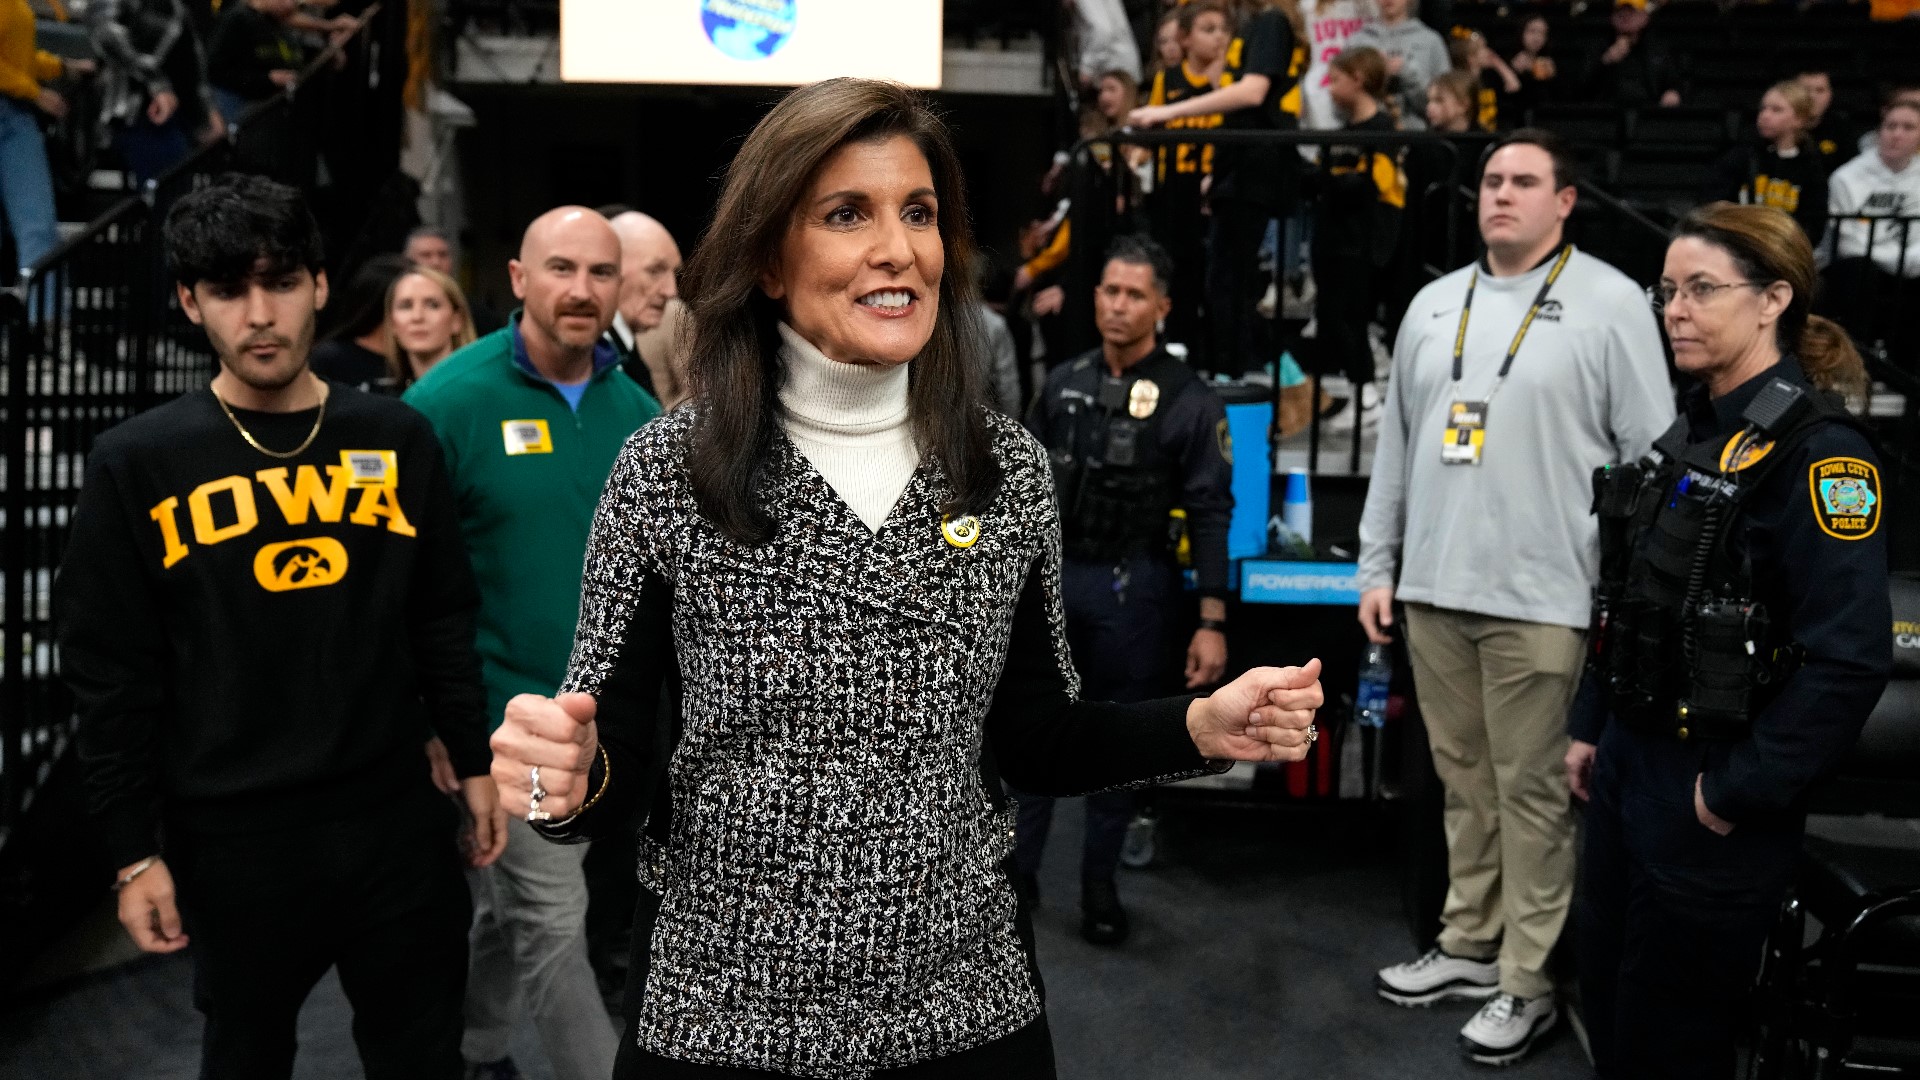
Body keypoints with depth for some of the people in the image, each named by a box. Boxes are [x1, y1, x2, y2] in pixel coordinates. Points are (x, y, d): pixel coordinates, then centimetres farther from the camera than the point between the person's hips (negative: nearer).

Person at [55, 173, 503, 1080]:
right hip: (233, 835, -1)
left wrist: (474, 766, 7)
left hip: (398, 816, 2)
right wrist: (135, 851, -3)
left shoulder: (396, 440, 2)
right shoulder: (137, 464, -4)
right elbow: (110, 676, -2)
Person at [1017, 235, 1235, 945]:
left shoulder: (1188, 401, -7)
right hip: (1050, 576, 3)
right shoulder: (1064, 382, 6)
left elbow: (1210, 516, -9)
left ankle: (1100, 886, 22)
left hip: (1132, 590, -3)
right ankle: (1018, 870, 22)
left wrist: (1211, 624, -14)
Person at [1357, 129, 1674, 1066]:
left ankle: (1527, 982, 14)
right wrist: (1378, 566, 13)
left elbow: (1652, 456, -6)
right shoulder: (1434, 304, 13)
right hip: (1433, 591, 5)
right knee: (1463, 781, 14)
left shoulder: (1610, 304, -3)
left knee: (1531, 793, 2)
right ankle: (1469, 946, 28)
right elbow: (1395, 445, 16)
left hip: (1541, 598, -5)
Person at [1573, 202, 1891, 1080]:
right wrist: (1594, 731, 15)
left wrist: (1738, 790, -19)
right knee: (1606, 1003, 20)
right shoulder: (1692, 429, 8)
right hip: (1630, 762, 8)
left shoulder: (1817, 447, -18)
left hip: (1708, 790, -7)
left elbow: (1849, 659, -25)